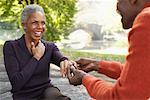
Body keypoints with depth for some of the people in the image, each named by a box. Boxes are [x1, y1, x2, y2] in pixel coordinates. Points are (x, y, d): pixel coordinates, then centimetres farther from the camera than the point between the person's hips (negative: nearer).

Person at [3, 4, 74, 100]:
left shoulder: (50, 47, 3)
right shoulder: (11, 46, -7)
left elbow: (59, 57, -18)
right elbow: (16, 83, -15)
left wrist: (65, 62, -41)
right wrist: (36, 57, -14)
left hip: (46, 90, 2)